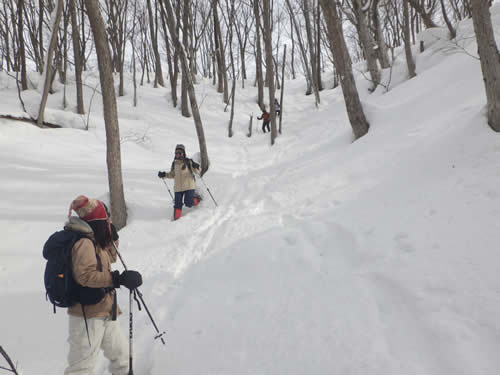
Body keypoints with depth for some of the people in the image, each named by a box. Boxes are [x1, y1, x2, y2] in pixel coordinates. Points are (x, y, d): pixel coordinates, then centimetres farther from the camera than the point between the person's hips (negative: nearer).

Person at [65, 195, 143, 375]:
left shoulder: (95, 242, 10)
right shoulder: (84, 243, -20)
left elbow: (110, 258, 24)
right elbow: (85, 275, -30)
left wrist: (111, 239, 7)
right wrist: (117, 279, -32)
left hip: (104, 313, 10)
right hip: (88, 315, -10)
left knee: (120, 351, 24)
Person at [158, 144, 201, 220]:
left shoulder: (188, 162, -4)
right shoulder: (174, 164, 8)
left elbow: (197, 171, -4)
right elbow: (172, 174, 22)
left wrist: (196, 167, -25)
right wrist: (164, 175, 9)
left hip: (189, 186, -4)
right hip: (178, 188, 4)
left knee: (188, 203, -10)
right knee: (177, 204, 1)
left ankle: (196, 198, 20)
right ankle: (176, 218, 15)